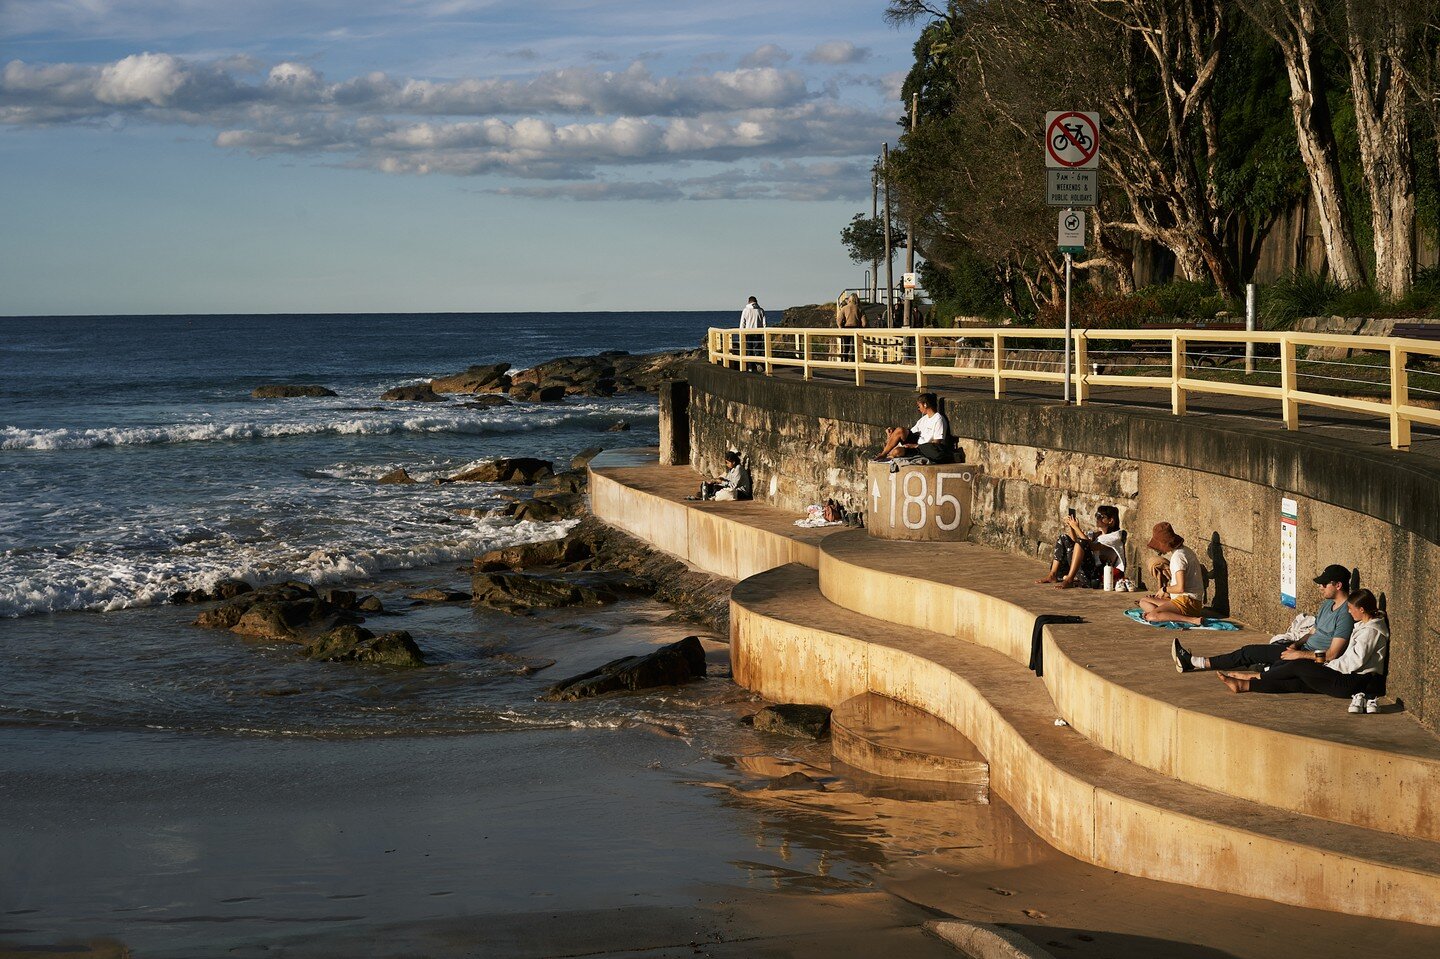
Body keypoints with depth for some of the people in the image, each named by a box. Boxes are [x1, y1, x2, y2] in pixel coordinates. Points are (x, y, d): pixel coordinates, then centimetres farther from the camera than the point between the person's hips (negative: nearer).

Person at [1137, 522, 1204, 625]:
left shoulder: (1178, 556, -16)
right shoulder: (1185, 550, 17)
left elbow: (1181, 588, -24)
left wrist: (1164, 589, -6)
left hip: (1187, 602, -11)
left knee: (1150, 617, -29)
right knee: (1144, 602, 18)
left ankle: (1192, 620, -28)